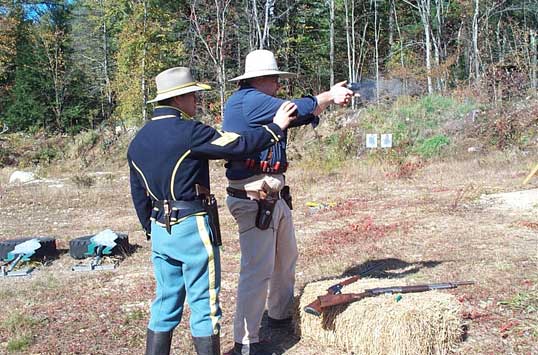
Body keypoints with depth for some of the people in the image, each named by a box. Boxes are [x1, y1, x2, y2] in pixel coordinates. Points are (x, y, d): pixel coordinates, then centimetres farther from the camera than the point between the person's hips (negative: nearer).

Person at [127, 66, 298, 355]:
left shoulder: (137, 141, 9)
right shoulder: (188, 132, -15)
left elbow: (139, 196, 14)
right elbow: (239, 146, -14)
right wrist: (275, 127, -1)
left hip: (160, 231, 8)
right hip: (193, 228, -7)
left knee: (165, 304, 17)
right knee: (204, 305, 5)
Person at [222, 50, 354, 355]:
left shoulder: (257, 102, 14)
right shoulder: (247, 100, -16)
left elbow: (302, 115, 17)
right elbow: (295, 109, -18)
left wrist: (331, 98, 11)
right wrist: (329, 97, -3)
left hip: (275, 197, 11)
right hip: (253, 200, -11)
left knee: (287, 259, 23)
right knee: (258, 270, -8)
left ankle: (281, 315, 41)